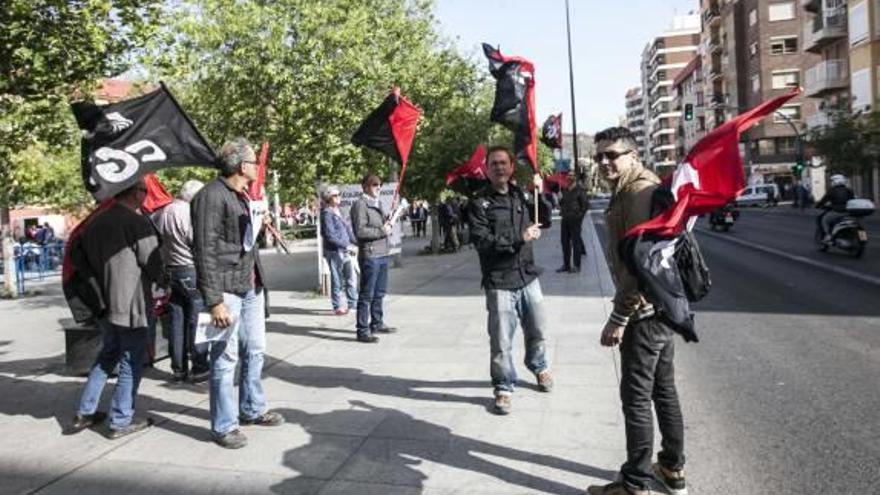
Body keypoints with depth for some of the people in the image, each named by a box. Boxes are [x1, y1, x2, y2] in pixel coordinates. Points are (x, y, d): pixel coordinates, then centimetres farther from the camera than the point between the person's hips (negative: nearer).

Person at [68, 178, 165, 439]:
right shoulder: (138, 223, -15)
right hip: (130, 306, -7)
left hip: (104, 303, 7)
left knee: (107, 355, 22)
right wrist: (165, 283, 8)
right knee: (131, 362, 5)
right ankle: (121, 422, 13)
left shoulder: (95, 222, 6)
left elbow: (87, 260, 13)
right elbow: (153, 264, -11)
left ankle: (85, 413, 27)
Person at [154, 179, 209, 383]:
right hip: (192, 271, -7)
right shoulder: (190, 213, -16)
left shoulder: (162, 212, 6)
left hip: (170, 272, 7)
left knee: (176, 322, 11)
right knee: (196, 321, 1)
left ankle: (179, 368, 17)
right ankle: (199, 368, 5)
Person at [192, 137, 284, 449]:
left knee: (254, 352, 17)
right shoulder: (211, 196, -13)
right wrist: (214, 301, -19)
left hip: (252, 288, 9)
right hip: (226, 291, -9)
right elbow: (205, 251, -17)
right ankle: (224, 426, 14)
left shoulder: (243, 196, 15)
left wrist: (259, 282, 15)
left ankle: (252, 409, 33)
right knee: (225, 359, 1)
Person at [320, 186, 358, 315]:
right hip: (334, 251, -8)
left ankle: (353, 302, 23)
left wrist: (357, 242, 6)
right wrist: (346, 245, -19)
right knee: (337, 280, 2)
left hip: (344, 251, 8)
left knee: (351, 278, 12)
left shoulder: (338, 212, 14)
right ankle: (337, 307, 12)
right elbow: (330, 235, -18)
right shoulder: (327, 213, -11)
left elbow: (347, 229, 17)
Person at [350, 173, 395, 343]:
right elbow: (360, 231, -20)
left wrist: (388, 225, 8)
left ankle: (377, 323, 31)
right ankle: (363, 331, 2)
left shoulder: (378, 203, 18)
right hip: (370, 255, -9)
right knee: (366, 295, -4)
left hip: (382, 254, 9)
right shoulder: (360, 204, -11)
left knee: (379, 292, 18)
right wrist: (381, 231, -15)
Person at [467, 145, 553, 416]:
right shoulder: (479, 203, -7)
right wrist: (519, 238, -19)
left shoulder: (519, 195, 9)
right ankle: (504, 388, 17)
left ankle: (539, 366, 46)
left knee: (537, 330, 19)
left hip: (528, 277, 5)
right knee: (501, 341, -2)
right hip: (499, 283, -5)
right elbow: (482, 241, -16)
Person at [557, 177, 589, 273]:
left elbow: (585, 205, -11)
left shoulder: (579, 190, -10)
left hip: (575, 219, -6)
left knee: (575, 241, 0)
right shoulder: (565, 190, 8)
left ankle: (576, 265, 7)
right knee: (565, 242, 9)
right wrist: (561, 209, 8)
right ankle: (566, 264, 18)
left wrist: (579, 215, -12)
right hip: (565, 219, 7)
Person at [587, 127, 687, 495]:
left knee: (636, 395, -2)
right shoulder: (638, 187, 16)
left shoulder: (637, 191, -17)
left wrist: (619, 317, -23)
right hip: (661, 303, 10)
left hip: (644, 309, -10)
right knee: (663, 388, 18)